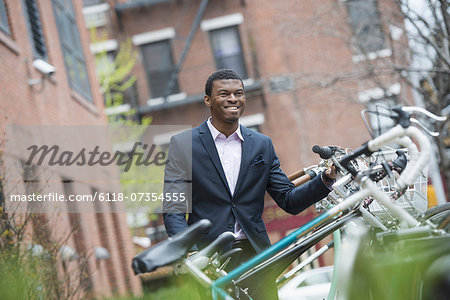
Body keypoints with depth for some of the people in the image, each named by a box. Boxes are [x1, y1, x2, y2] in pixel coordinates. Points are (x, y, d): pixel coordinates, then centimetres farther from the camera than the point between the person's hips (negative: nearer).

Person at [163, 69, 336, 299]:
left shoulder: (263, 145, 13)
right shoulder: (183, 144, 2)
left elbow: (289, 201, 11)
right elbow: (173, 211, -4)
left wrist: (325, 179, -5)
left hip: (255, 255, 3)